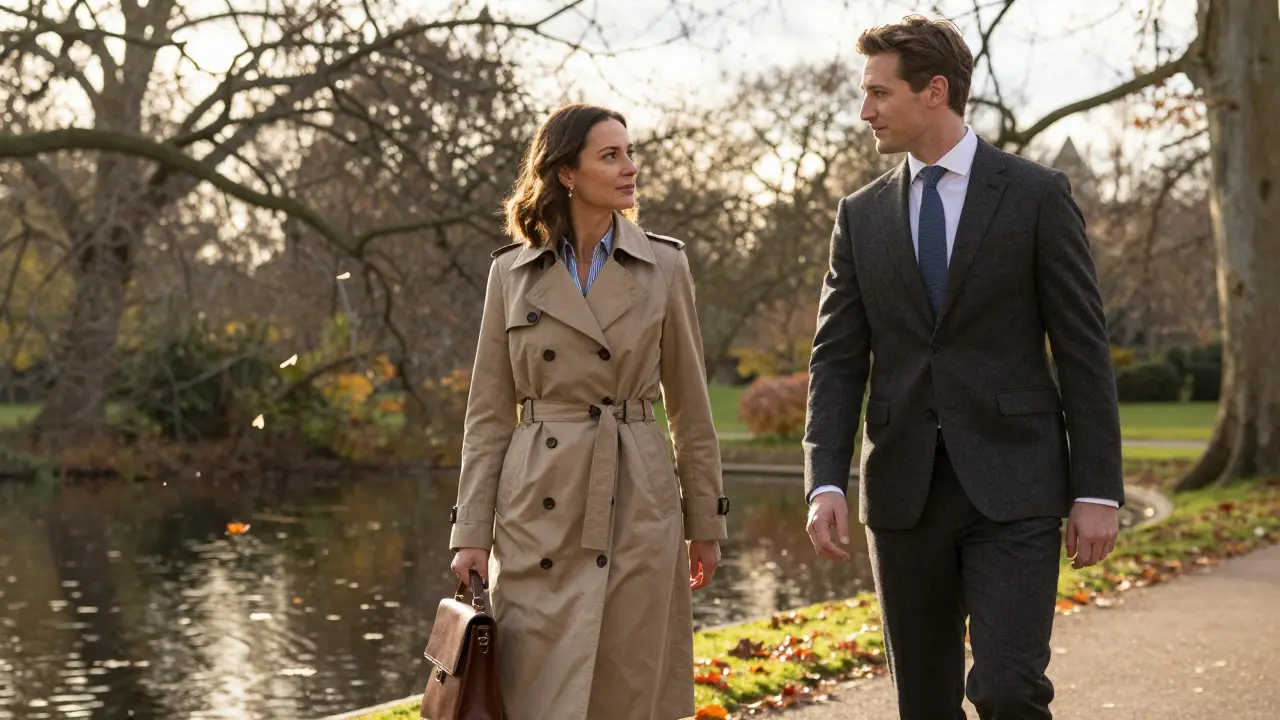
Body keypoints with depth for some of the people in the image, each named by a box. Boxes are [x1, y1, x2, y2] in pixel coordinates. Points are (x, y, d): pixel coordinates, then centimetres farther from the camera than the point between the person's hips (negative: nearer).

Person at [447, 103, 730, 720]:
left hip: (638, 508, 0)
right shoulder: (512, 273, 4)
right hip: (539, 512, 0)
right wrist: (471, 531, -1)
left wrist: (706, 521, 8)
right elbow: (488, 413, 5)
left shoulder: (663, 266, 3)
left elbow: (689, 405, 8)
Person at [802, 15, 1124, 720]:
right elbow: (837, 360, 5)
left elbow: (1083, 350, -2)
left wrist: (1098, 489, -6)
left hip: (1012, 487, -3)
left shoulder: (1036, 194, 0)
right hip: (903, 492, 4)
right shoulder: (861, 215, 9)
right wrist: (826, 480, -8)